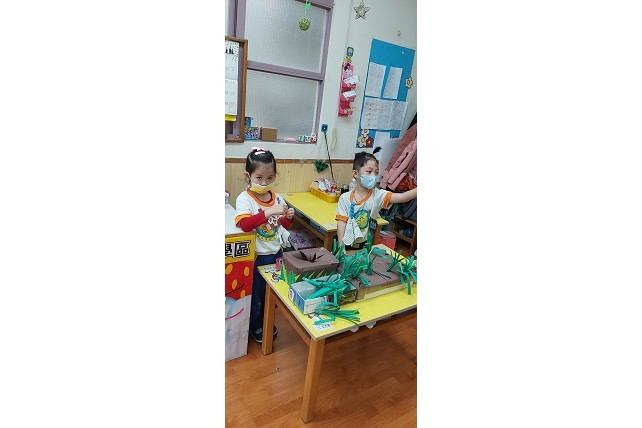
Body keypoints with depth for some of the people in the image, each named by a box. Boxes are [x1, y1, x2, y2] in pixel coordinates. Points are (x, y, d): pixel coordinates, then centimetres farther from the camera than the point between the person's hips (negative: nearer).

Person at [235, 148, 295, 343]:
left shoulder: (277, 198, -1)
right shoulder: (244, 199, -17)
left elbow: (284, 226, 10)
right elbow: (245, 224, -34)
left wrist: (288, 217, -11)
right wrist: (269, 212, -40)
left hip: (275, 253, 5)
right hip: (256, 256, -5)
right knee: (255, 293, 13)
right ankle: (255, 325, 38)